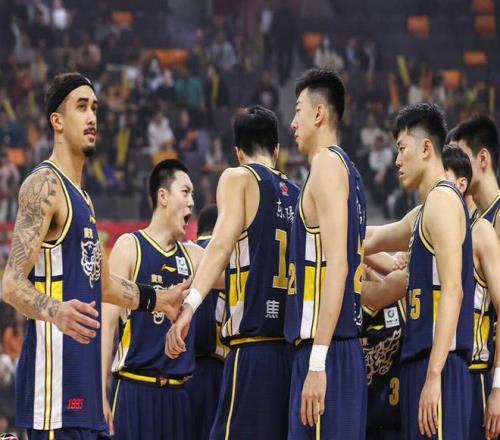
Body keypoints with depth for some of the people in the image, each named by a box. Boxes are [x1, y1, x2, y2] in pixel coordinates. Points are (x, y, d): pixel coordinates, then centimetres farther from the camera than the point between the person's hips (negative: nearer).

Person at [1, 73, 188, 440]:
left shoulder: (80, 195, 20)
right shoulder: (44, 185, -10)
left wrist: (159, 299, 36)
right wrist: (55, 311, -37)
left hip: (83, 366, 10)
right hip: (54, 369, -10)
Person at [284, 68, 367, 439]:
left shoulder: (327, 163, -9)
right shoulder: (349, 171, 19)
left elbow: (337, 265, -18)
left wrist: (317, 363, -23)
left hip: (326, 352, -10)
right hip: (349, 349, 10)